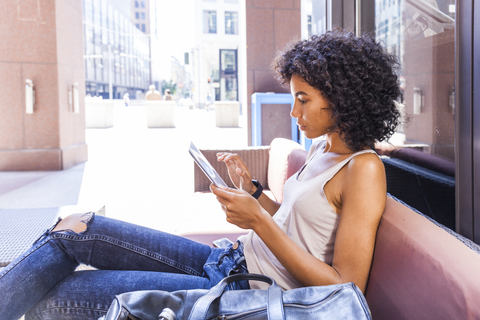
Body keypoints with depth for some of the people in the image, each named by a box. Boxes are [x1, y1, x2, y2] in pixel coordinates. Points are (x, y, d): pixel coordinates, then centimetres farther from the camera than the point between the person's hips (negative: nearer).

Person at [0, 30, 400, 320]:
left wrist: (259, 221, -22)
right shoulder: (322, 148, 11)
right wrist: (251, 189, 2)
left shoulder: (363, 170, -15)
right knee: (75, 228, 1)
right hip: (229, 260, 8)